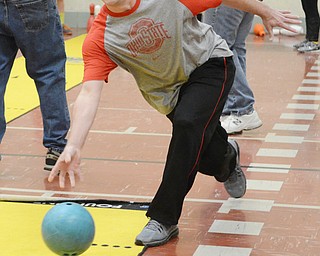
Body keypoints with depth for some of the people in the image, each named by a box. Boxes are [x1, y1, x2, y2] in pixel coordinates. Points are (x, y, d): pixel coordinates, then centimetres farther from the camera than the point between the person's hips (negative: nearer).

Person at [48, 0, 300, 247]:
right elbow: (89, 94, -31)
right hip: (169, 91, 3)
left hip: (210, 62, -3)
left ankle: (163, 220, -18)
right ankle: (228, 157, 48)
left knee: (187, 123, -27)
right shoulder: (98, 39, -23)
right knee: (202, 153, 5)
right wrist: (73, 147, -44)